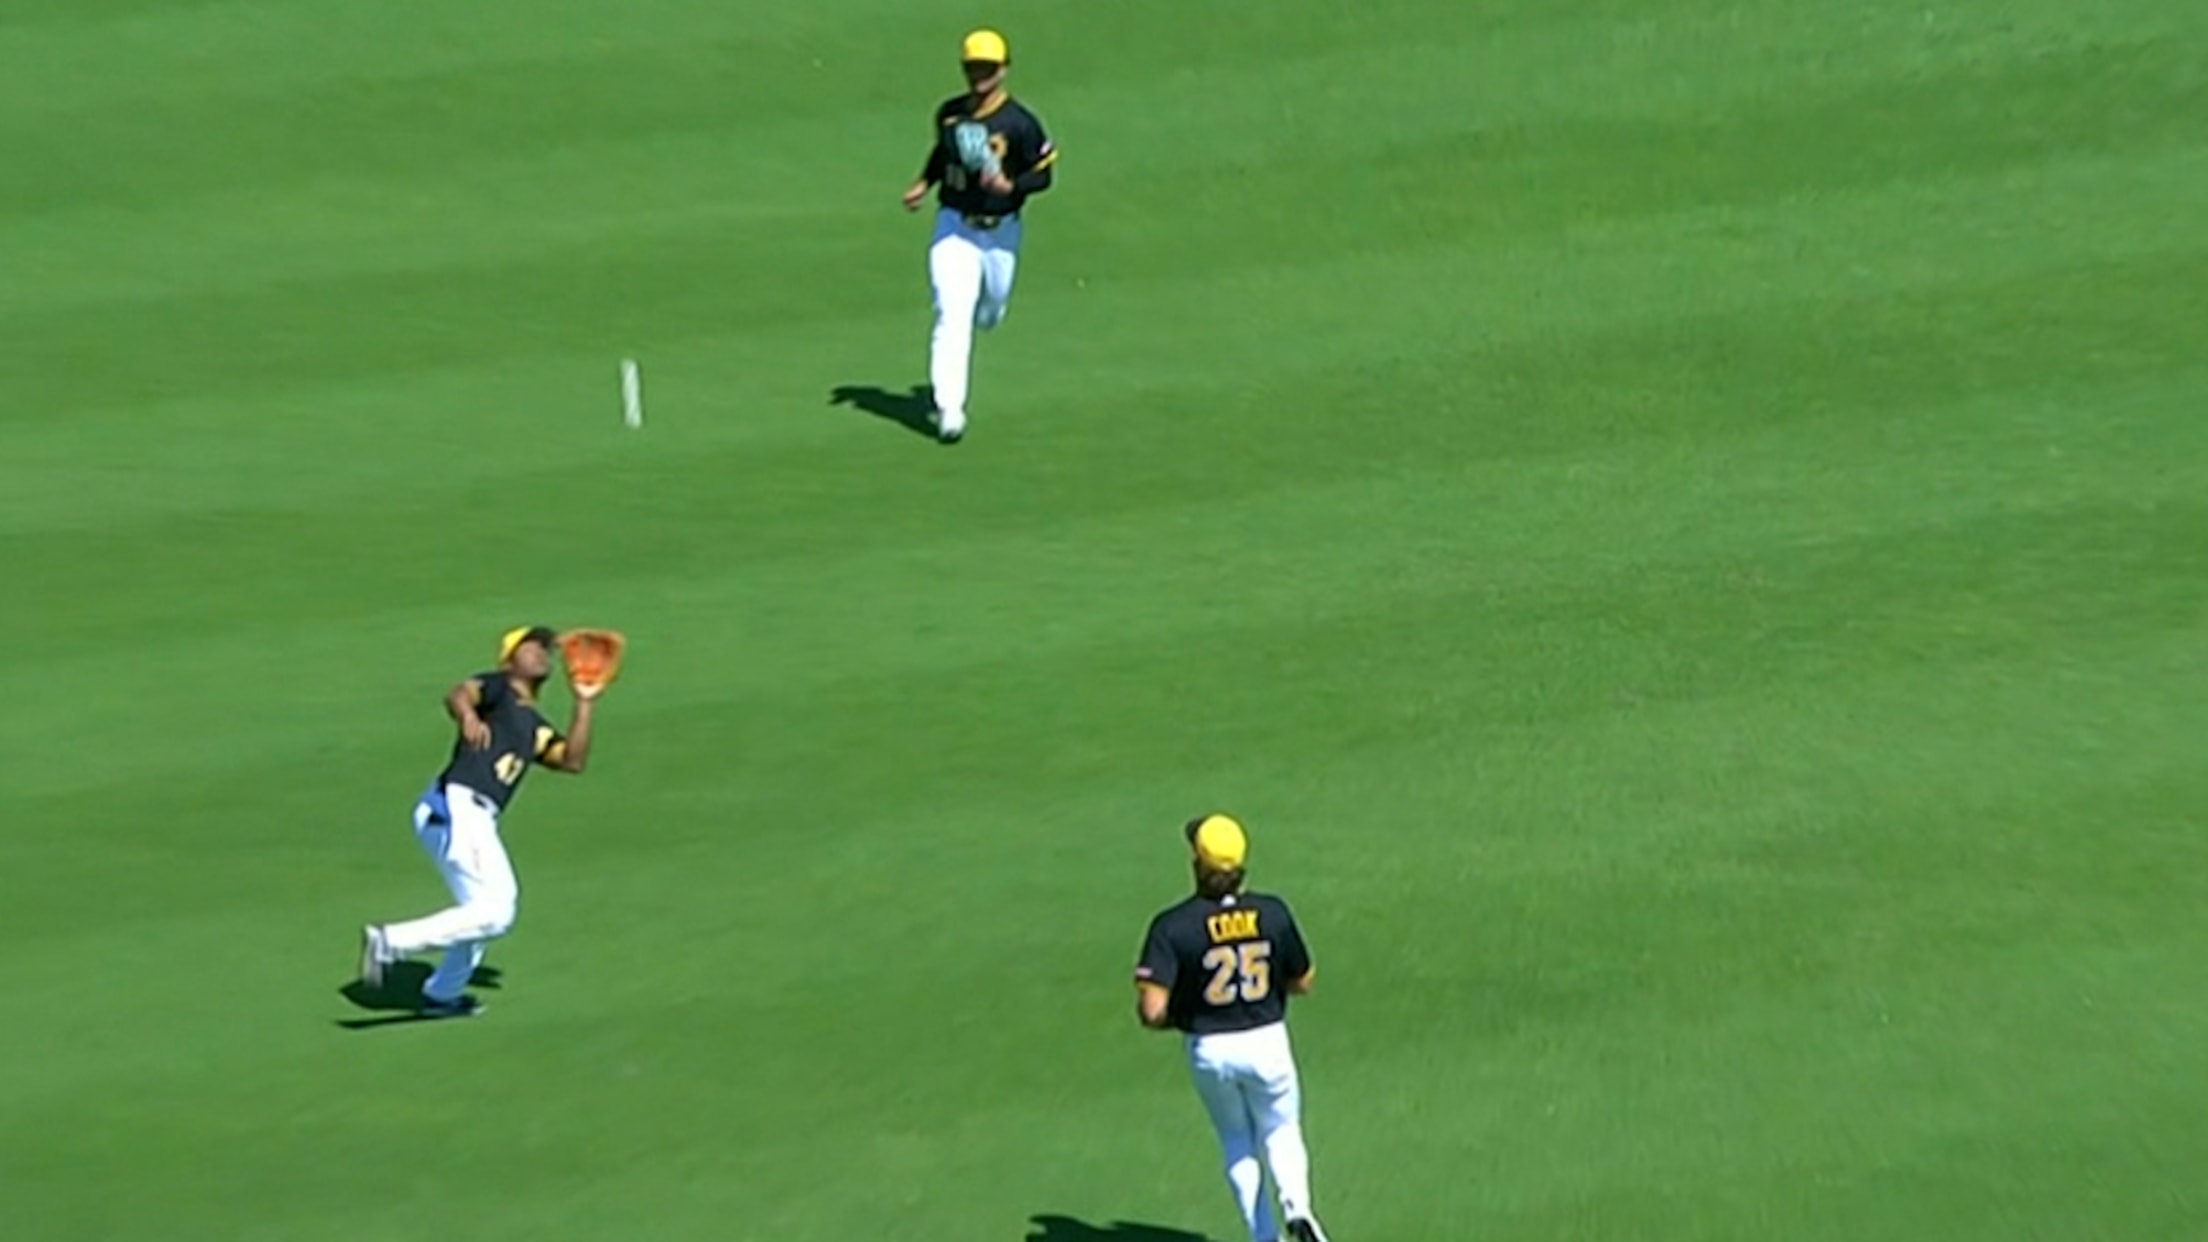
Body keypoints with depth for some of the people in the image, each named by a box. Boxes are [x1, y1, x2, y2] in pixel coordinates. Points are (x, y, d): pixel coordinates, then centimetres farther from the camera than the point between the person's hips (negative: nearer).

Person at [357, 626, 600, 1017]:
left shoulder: (535, 728, 26)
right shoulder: (495, 687, 5)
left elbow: (573, 760, 13)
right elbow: (458, 694, -17)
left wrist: (584, 703, 13)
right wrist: (468, 716, -40)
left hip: (477, 819, 9)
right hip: (456, 806, -9)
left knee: (490, 909, 23)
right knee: (494, 913, -17)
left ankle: (441, 994, 37)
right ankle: (391, 942, -17)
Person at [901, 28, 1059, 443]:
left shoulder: (1020, 123, -12)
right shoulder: (949, 113, 0)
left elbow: (1042, 175, -6)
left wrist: (1011, 185, -24)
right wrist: (924, 184, 9)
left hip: (1000, 230, 0)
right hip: (954, 226, 0)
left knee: (988, 315, 17)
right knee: (953, 315, -15)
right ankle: (949, 410, -17)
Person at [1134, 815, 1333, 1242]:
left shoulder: (1173, 926, -17)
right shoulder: (1272, 913, -10)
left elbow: (1151, 1011, -22)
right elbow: (1303, 982, 2)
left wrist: (1175, 1018, 1)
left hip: (1208, 1050, -1)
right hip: (1267, 1042, 1)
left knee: (1237, 1143, 22)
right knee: (1281, 1132, 21)